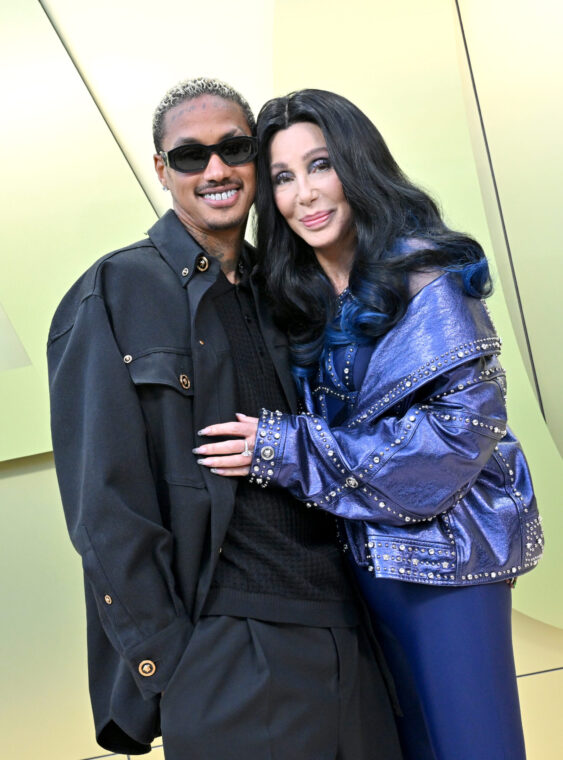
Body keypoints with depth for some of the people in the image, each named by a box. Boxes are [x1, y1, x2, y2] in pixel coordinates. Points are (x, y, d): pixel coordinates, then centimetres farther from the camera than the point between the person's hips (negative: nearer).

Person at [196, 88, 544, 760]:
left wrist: (290, 451, -20)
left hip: (442, 549, -5)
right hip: (360, 556, 6)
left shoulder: (424, 273, -13)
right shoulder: (297, 296, 6)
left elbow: (463, 426, -20)